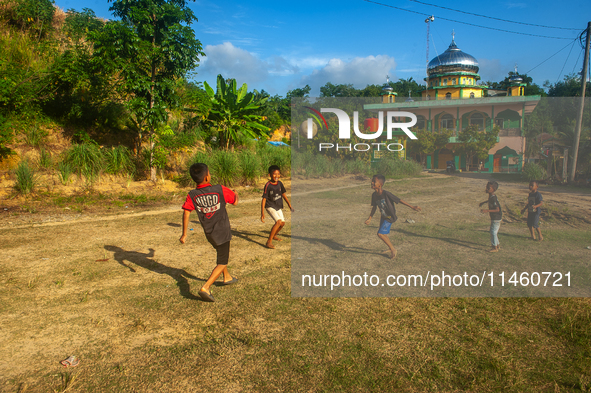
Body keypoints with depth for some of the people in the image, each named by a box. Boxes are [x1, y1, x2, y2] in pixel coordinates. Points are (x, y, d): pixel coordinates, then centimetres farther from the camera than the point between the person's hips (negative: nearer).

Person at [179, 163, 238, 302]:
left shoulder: (192, 195, -9)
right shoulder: (220, 190, -17)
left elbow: (186, 213, -17)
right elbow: (235, 201, -5)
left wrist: (184, 234, -10)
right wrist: (235, 193, 18)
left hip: (209, 233, 5)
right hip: (222, 232, -5)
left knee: (222, 253, 30)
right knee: (222, 262, 3)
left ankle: (227, 277, 48)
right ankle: (205, 288, -11)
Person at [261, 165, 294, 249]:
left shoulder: (280, 184, -3)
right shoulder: (268, 185, -21)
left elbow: (283, 194, 12)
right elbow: (264, 199, -20)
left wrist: (289, 205, 13)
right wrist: (262, 213, -23)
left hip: (278, 207, 7)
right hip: (270, 206, -7)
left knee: (282, 223, 13)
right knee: (278, 221, -24)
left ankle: (274, 235, 41)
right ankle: (269, 242, -20)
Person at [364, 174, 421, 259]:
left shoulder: (386, 194, -27)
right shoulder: (374, 195, -6)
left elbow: (399, 200, -20)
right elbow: (374, 207, 8)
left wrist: (412, 207, -17)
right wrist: (369, 218, 9)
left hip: (390, 217, -8)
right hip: (383, 216, 8)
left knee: (380, 233, -15)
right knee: (383, 234, 17)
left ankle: (393, 249, 3)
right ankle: (391, 249, 41)